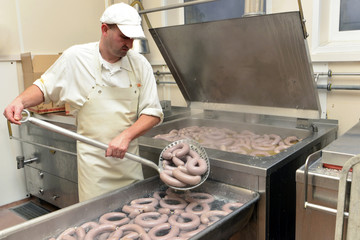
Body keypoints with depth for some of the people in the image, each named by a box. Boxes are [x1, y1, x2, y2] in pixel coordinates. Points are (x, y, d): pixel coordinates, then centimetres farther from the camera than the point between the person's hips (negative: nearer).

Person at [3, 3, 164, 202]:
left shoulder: (140, 64, -3)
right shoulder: (75, 58, -7)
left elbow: (153, 113, -4)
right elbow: (44, 87, 8)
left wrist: (126, 135, -20)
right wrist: (20, 101, -12)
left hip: (129, 159, 3)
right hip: (94, 161, -2)